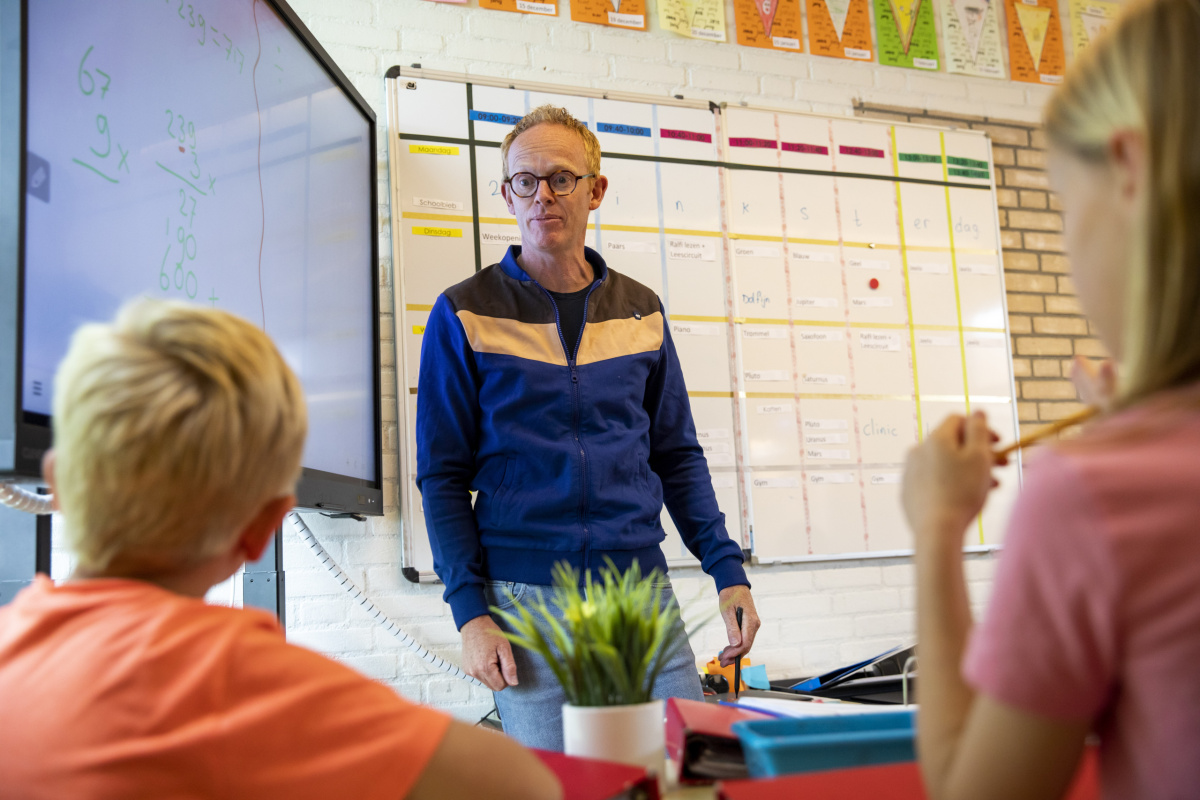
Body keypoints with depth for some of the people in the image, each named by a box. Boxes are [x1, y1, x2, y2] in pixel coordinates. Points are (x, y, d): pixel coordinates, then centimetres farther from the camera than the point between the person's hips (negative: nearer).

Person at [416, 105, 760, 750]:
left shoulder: (641, 311, 11)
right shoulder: (465, 314, 0)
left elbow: (677, 454, 13)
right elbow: (442, 475, -1)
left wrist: (727, 568, 4)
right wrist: (470, 610, -9)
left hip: (643, 591, 3)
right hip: (525, 598, -3)